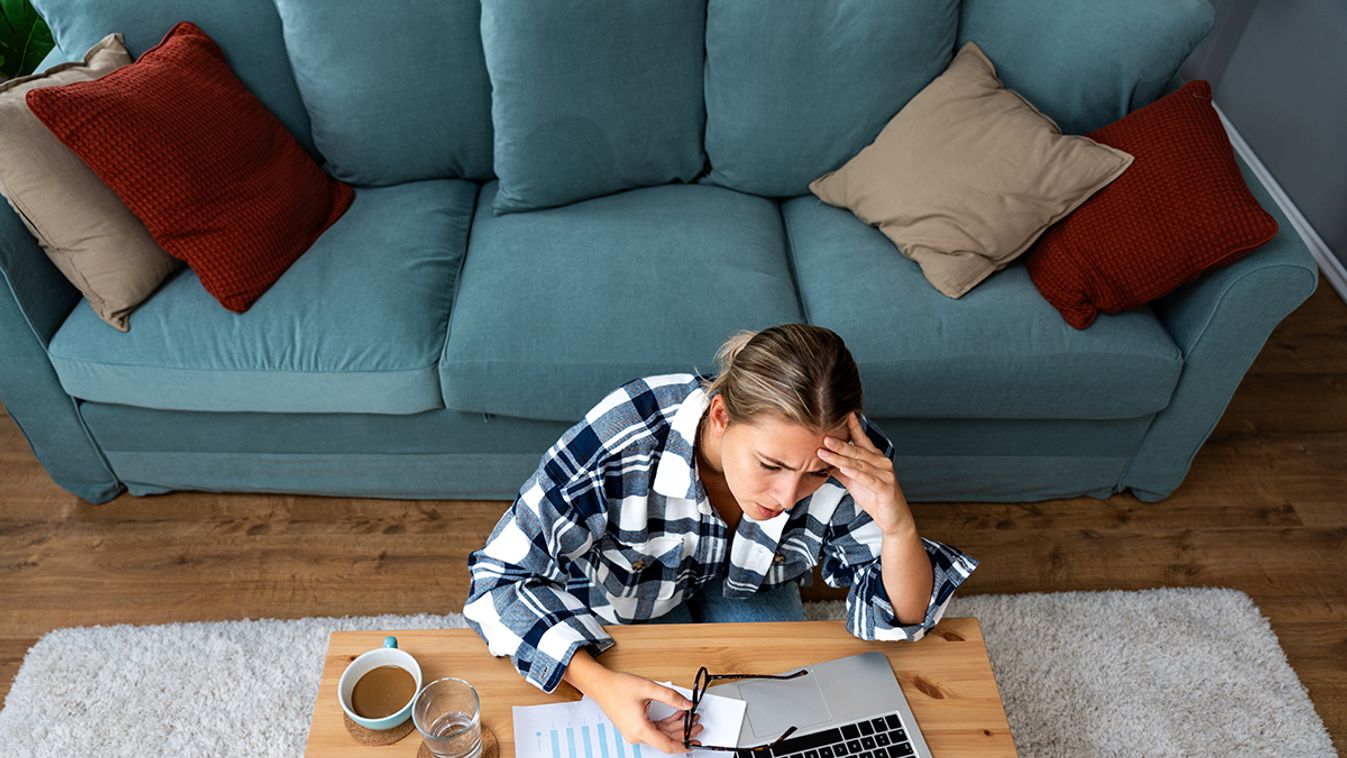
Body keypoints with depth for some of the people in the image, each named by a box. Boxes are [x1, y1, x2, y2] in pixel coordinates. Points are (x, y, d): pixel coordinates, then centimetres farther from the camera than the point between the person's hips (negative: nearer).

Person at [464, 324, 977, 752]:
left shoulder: (848, 470, -33)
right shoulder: (623, 440, -43)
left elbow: (902, 618, -22)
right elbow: (501, 578, -31)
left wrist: (899, 526, -45)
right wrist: (599, 683, -46)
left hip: (744, 582, 3)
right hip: (626, 591, -2)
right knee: (665, 726, -17)